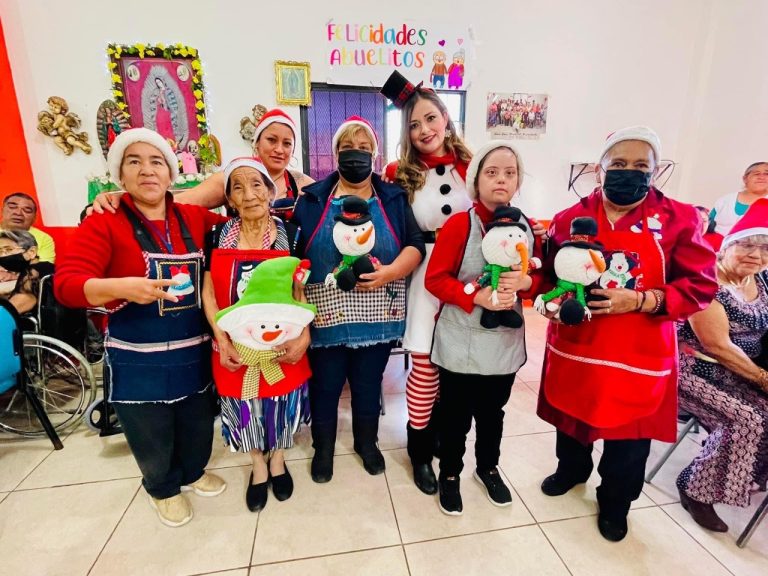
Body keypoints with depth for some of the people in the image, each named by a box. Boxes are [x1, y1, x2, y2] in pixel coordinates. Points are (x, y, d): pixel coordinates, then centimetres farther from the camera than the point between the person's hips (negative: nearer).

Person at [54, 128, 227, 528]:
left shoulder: (194, 218, 2)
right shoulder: (104, 222, -10)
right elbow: (66, 284, -16)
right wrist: (121, 287, -33)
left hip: (194, 351, 4)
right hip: (138, 359, -3)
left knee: (198, 426, 21)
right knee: (151, 437, 15)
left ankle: (194, 472, 51)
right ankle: (163, 489, 45)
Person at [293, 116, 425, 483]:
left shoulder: (394, 198, 7)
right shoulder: (312, 199, 4)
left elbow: (416, 245, -1)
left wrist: (390, 272, -19)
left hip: (377, 315, 1)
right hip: (326, 315, 0)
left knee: (369, 383, 16)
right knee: (325, 384, 13)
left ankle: (367, 442, 41)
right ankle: (323, 447, 38)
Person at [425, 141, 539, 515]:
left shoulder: (527, 228, 2)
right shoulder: (459, 224, -12)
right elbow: (434, 279, -13)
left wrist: (525, 281, -14)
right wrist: (477, 296, -25)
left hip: (505, 342, 4)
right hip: (460, 343, -4)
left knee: (492, 411, 22)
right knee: (455, 414, 12)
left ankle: (488, 468, 47)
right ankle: (449, 475, 36)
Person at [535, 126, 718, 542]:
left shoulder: (679, 219, -6)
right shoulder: (571, 217, -2)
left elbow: (700, 286, -7)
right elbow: (549, 273, 6)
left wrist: (640, 300, -22)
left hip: (640, 358, -1)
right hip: (575, 348, 2)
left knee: (629, 439, 13)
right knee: (570, 418, 22)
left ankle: (615, 502, 41)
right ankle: (571, 469, 52)